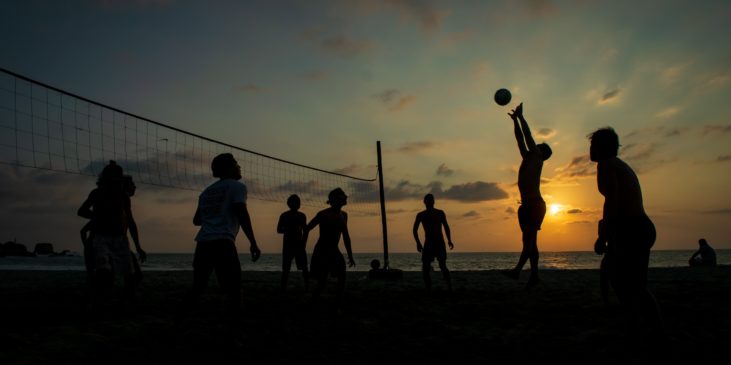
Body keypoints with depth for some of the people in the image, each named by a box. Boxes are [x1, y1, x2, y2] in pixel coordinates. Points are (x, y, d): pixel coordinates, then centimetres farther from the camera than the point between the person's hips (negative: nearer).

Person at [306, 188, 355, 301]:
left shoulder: (343, 215, 8)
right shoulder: (324, 214, -12)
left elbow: (346, 236, 16)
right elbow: (307, 229, -7)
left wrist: (350, 256, 15)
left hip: (334, 251, 6)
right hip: (322, 252, -6)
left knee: (342, 278, -5)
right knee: (322, 282, -8)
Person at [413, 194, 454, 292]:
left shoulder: (440, 213, 6)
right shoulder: (420, 215, 6)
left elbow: (446, 227, 14)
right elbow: (415, 230, 10)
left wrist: (449, 241, 2)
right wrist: (418, 243, -2)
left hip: (440, 243, -1)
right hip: (428, 244, 2)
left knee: (442, 266, -14)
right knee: (425, 268, -4)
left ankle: (449, 288, -9)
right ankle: (429, 289, 6)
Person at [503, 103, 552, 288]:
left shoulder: (537, 159, -1)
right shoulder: (528, 159, 19)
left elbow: (528, 135, -5)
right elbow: (520, 139, 22)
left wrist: (520, 116, 1)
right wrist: (515, 119, 23)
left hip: (534, 204, -9)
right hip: (528, 205, 9)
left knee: (529, 239, -15)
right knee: (530, 240, 7)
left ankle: (517, 270, -25)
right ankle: (534, 275, 8)